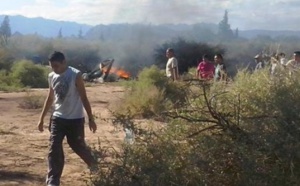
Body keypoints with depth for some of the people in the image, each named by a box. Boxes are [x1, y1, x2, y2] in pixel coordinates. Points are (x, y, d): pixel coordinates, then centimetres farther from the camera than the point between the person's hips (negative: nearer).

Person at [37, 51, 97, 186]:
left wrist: (91, 119, -10)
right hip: (58, 118, 4)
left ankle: (93, 163, 41)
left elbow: (84, 98, -11)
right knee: (54, 149, -5)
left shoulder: (75, 75, -14)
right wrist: (42, 118, 15)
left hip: (75, 119, -4)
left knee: (77, 145, 9)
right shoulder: (51, 77, 2)